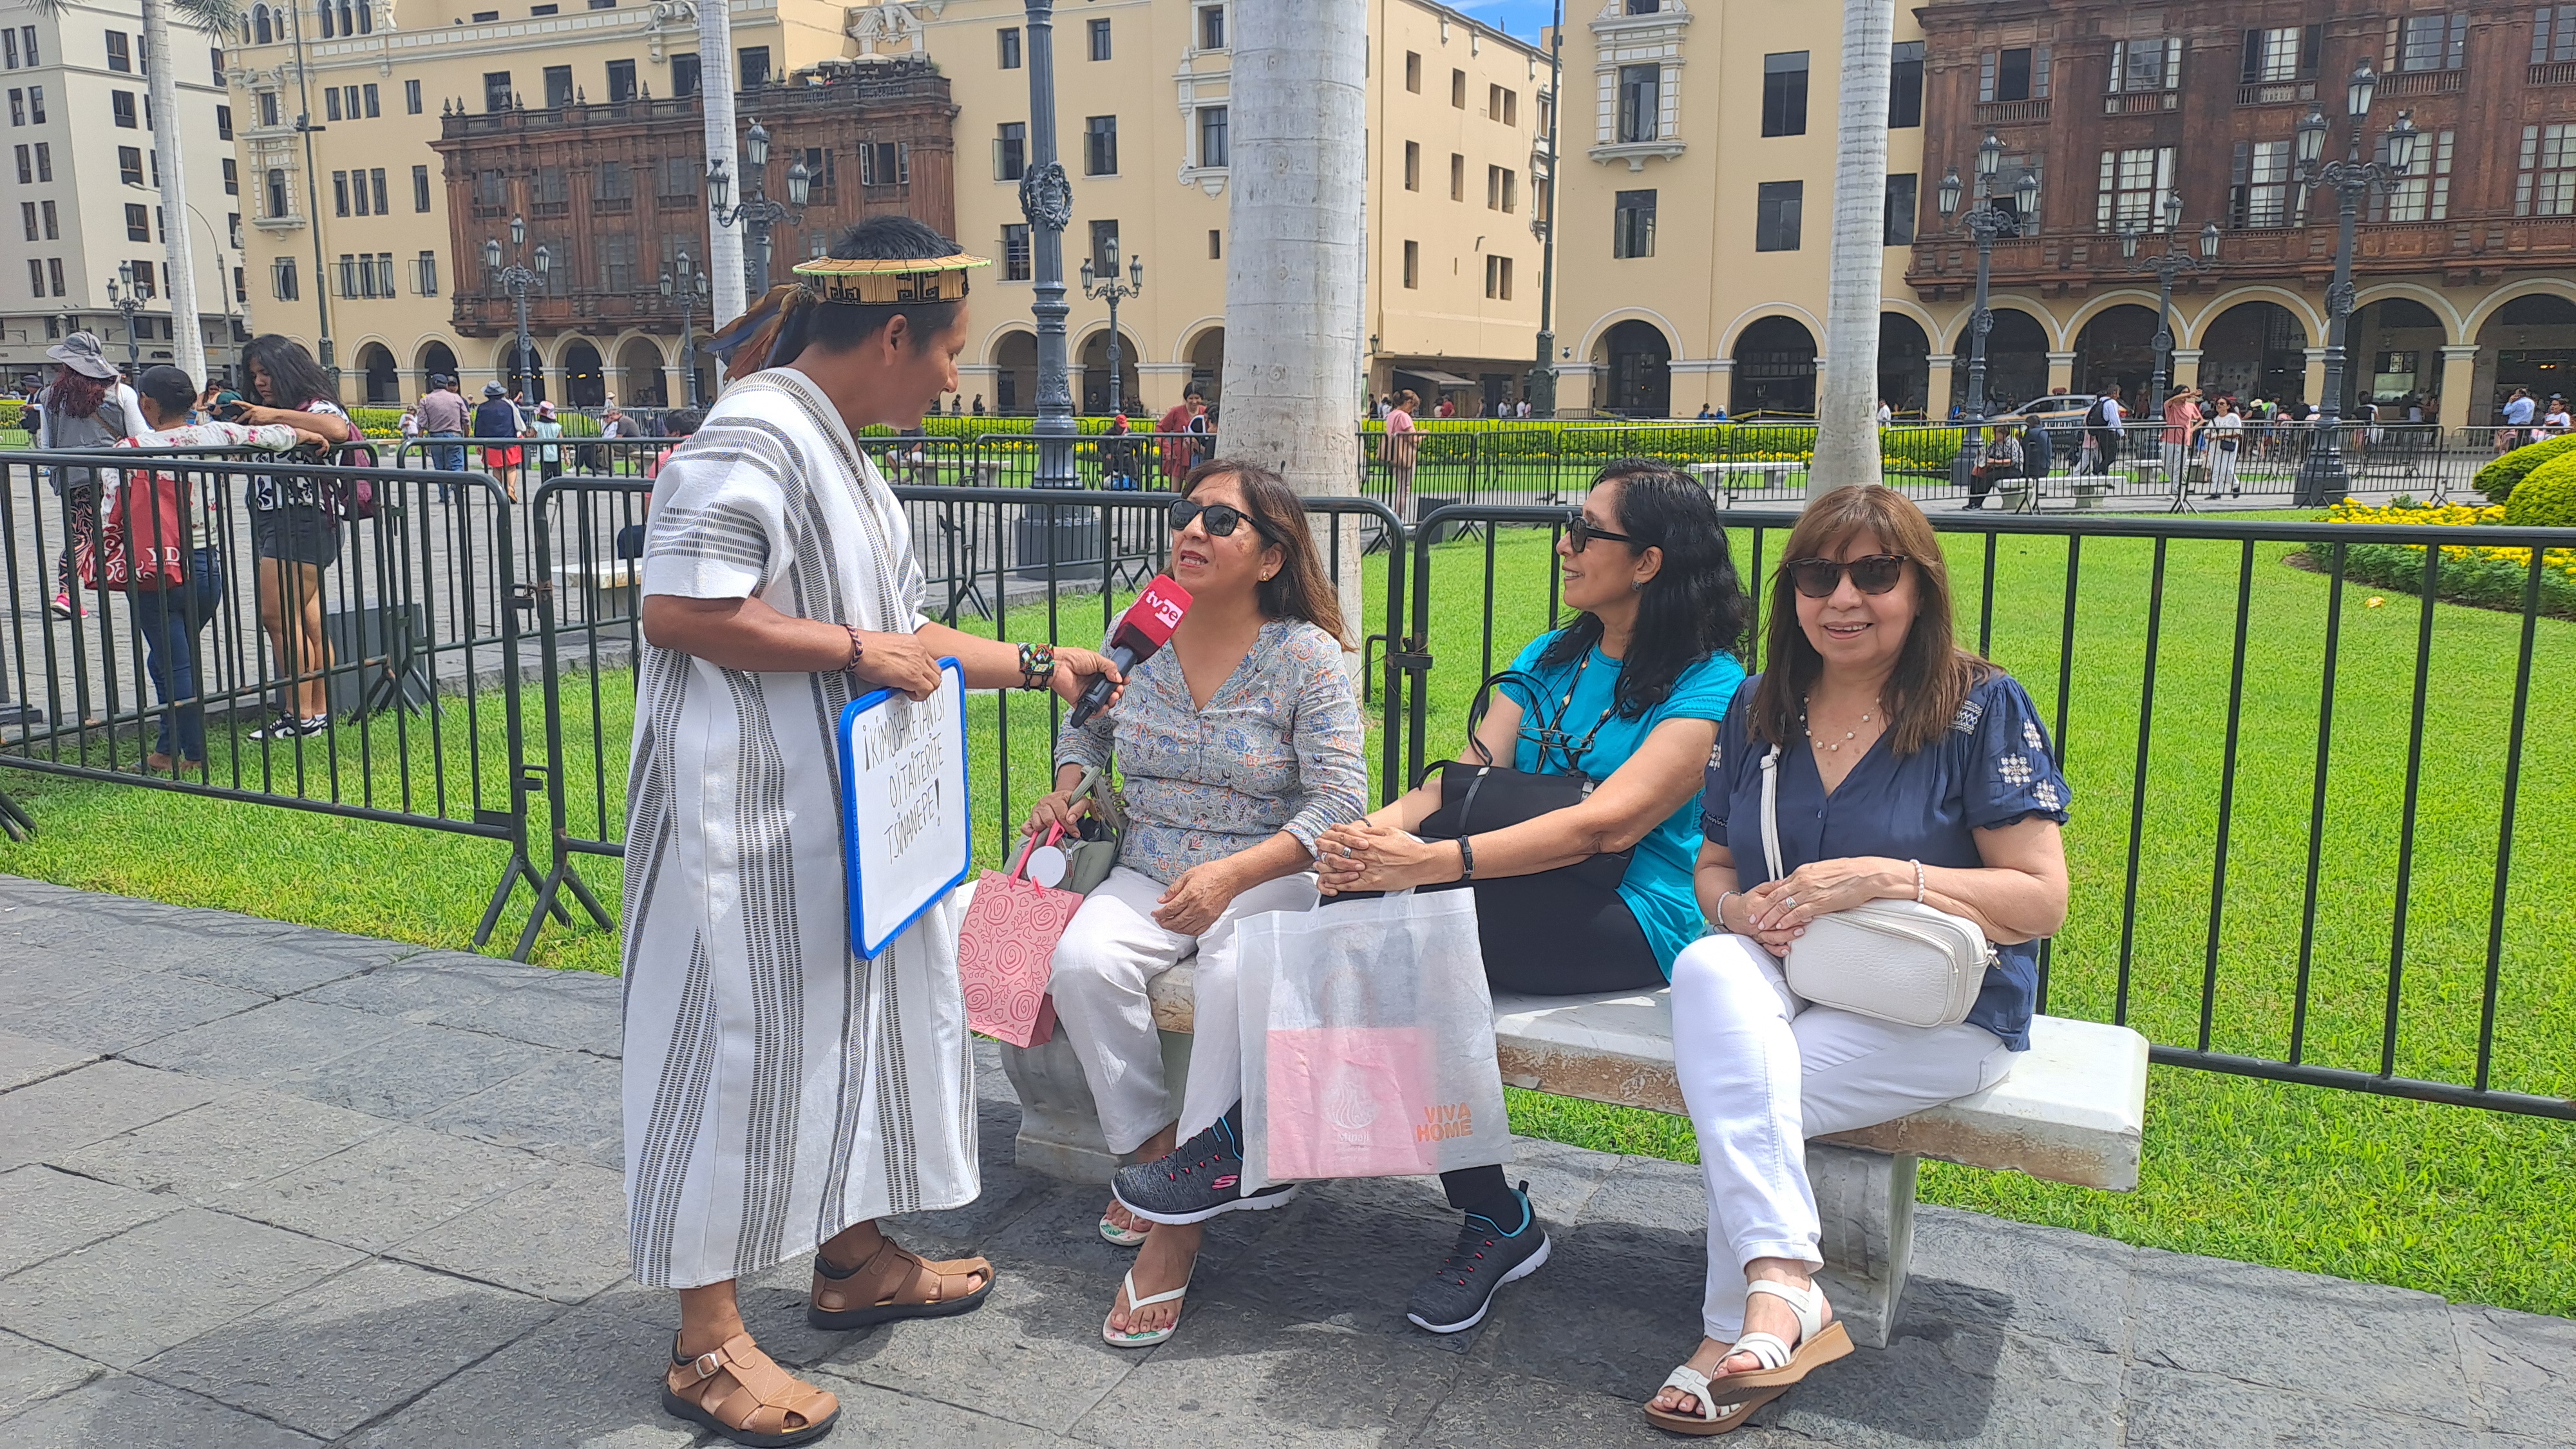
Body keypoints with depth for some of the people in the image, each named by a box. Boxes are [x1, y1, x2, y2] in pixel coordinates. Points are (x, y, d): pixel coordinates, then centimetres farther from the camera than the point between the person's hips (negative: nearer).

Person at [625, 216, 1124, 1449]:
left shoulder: (832, 448, 15)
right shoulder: (754, 436, -17)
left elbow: (894, 634, 19)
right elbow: (675, 609, -27)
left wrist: (1039, 668, 22)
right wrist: (855, 649, -20)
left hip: (834, 810, 10)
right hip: (749, 814, -10)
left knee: (851, 1016, 17)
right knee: (744, 1041, -1)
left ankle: (853, 1257, 35)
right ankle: (707, 1343, 13)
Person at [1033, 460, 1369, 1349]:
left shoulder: (1306, 656, -9)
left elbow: (1341, 801, -16)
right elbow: (1088, 724, 24)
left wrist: (1233, 873, -29)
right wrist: (1069, 786, 1)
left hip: (1269, 878, -4)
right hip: (1148, 876, 4)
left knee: (1240, 978, -35)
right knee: (1081, 960, -27)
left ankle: (1179, 1222, -23)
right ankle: (1152, 1149, -6)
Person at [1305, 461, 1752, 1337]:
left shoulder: (1709, 687, -6)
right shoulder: (1548, 661, 18)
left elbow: (1608, 823, -20)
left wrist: (1436, 862, -31)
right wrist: (1383, 825, -18)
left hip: (1636, 923, -6)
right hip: (1521, 900, 7)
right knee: (1366, 893, -23)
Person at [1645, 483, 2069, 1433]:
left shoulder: (1983, 707, -5)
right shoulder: (1759, 709, 10)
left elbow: (2042, 899, -10)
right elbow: (1713, 865, 16)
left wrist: (1885, 878, -23)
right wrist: (1738, 908, -10)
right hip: (1777, 977, 4)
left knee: (1740, 1091, -29)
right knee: (1707, 970, -32)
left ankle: (1736, 1333, -12)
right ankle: (1784, 1286, -39)